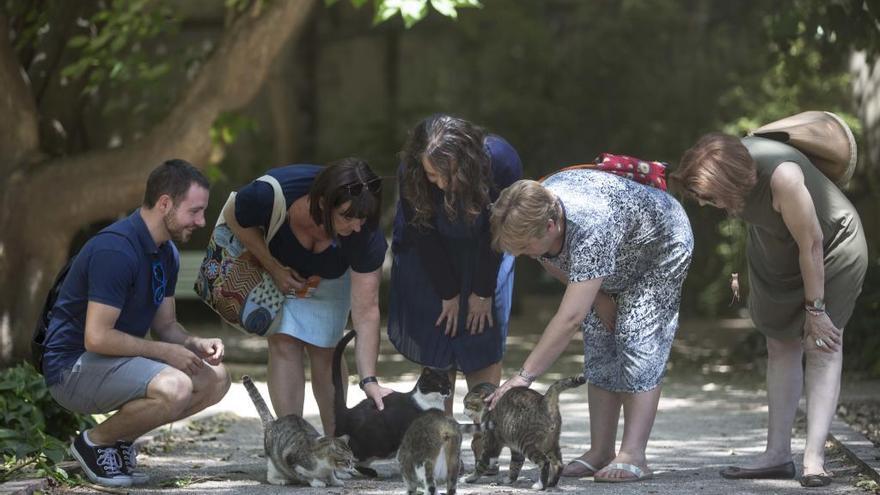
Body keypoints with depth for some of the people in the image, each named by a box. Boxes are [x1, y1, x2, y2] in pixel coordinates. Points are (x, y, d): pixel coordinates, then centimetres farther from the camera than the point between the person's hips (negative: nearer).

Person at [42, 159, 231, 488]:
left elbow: (165, 324, 16)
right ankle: (95, 442, -7)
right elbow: (97, 337, -26)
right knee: (174, 387, -31)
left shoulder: (167, 254, 9)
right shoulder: (116, 250, -23)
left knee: (215, 379, 3)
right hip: (73, 366, -10)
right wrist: (166, 351, -18)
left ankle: (121, 437, 9)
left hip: (118, 361, 10)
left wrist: (194, 344, -6)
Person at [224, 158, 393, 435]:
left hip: (330, 277, 0)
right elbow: (237, 220, -17)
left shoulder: (366, 235, -38)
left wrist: (369, 381, -40)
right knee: (283, 343, -11)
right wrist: (274, 269, -23)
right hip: (277, 262, 0)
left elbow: (366, 313, -35)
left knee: (323, 350, -5)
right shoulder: (272, 193, -42)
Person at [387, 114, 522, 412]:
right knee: (436, 350, -2)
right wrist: (448, 294, -11)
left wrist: (483, 292, -13)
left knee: (484, 352, -2)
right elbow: (425, 238, -17)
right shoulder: (410, 175, -30)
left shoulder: (502, 161, -32)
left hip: (484, 257, 0)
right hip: (430, 260, 0)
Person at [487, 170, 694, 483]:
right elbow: (553, 263, 1)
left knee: (637, 340, -18)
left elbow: (569, 319, -49)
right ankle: (600, 453, 4)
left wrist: (524, 377, -49)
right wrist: (598, 295, -8)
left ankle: (633, 457, -21)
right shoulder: (533, 214, -24)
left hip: (659, 248, -8)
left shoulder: (590, 229, -47)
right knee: (599, 347, 1)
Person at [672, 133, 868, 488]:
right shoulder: (728, 160, -20)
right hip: (776, 255, 7)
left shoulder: (782, 177, -41)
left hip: (832, 248, -7)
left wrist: (815, 309, -20)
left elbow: (811, 244, -30)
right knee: (781, 346, 5)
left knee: (824, 347, -13)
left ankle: (814, 459, -20)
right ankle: (778, 454, 7)